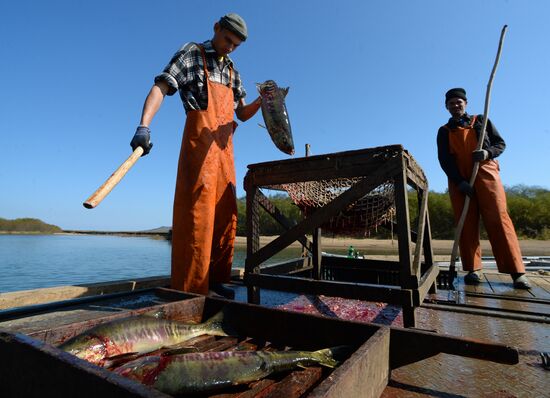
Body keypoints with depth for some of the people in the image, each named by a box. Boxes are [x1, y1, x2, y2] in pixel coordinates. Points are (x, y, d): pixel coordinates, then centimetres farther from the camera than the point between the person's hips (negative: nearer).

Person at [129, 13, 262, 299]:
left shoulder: (232, 71, 24)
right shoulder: (192, 53, 7)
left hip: (225, 147, 7)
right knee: (197, 211, -13)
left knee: (225, 215, 4)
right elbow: (160, 88, -6)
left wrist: (261, 101, 1)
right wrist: (144, 126, -23)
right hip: (199, 142, -7)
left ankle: (214, 281, 13)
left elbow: (243, 114, 21)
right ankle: (190, 289, -7)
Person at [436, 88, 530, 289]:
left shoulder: (481, 121, 16)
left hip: (486, 175, 0)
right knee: (466, 225, -3)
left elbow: (500, 143, 14)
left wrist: (488, 153, -10)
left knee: (498, 220, -10)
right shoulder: (444, 131, 14)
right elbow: (444, 159, 2)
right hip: (459, 181, 1)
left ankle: (517, 272, -9)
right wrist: (459, 182, -11)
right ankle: (473, 270, 1)